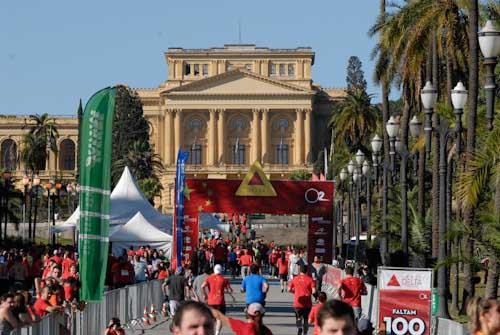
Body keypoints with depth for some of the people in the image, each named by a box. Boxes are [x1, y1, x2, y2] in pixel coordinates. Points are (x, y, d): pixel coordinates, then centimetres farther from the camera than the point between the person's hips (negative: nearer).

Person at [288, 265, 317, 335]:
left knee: (298, 317, 11)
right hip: (307, 303, -1)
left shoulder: (295, 279, 1)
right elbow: (314, 291, -13)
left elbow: (289, 289, 4)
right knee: (306, 319, 14)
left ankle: (299, 327, -16)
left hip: (297, 303, 1)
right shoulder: (310, 279, -6)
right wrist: (309, 293, 8)